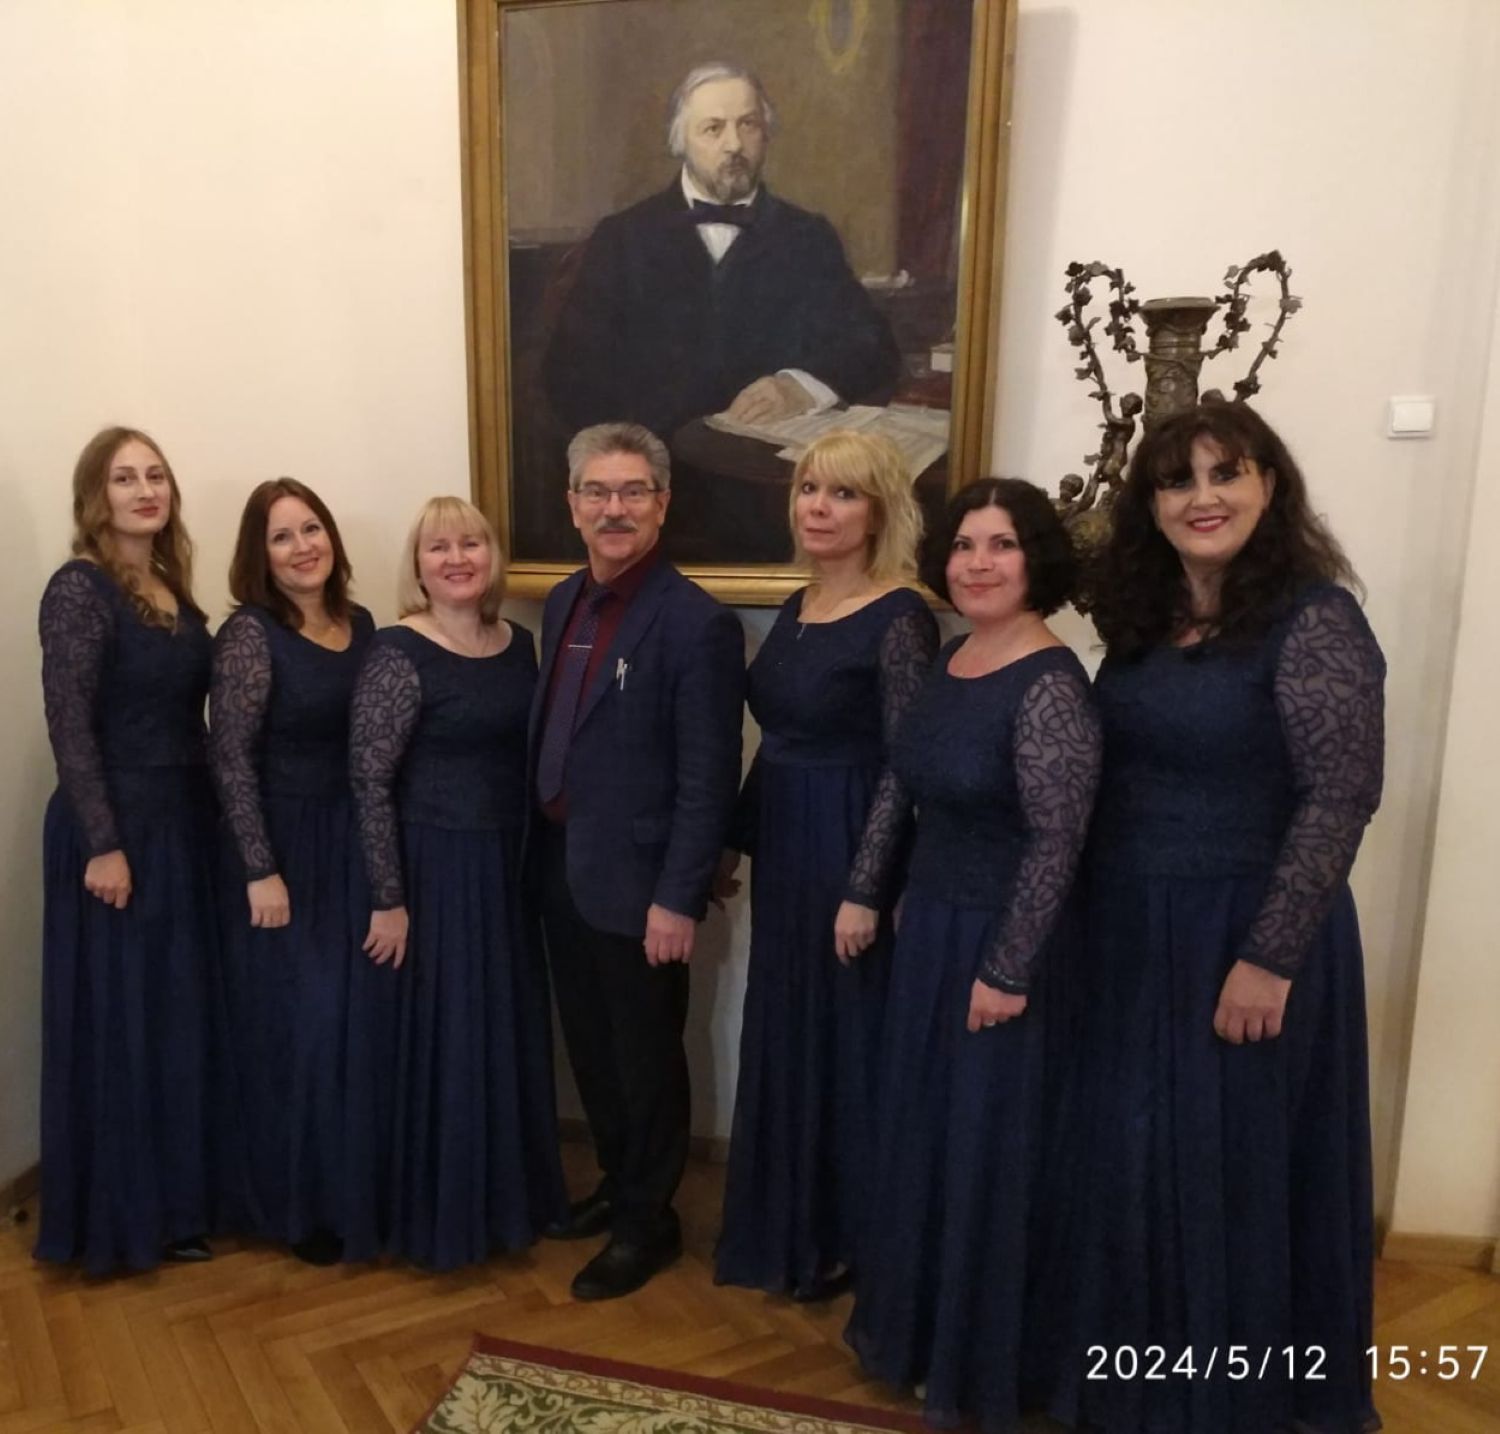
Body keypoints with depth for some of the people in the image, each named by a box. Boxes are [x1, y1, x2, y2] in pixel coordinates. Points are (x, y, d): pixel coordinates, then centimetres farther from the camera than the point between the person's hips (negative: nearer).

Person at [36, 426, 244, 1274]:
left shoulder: (174, 589, 9)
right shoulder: (80, 588, -12)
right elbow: (70, 727, -17)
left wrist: (204, 815, 9)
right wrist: (104, 845, -19)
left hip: (183, 824, 8)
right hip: (114, 828, -7)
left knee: (186, 1015, 14)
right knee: (119, 1022, 4)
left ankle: (178, 1199, 30)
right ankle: (120, 1218, 21)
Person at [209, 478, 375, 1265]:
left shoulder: (360, 623, 5)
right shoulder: (249, 633, -13)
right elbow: (230, 759, -14)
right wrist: (261, 871, -16)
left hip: (350, 841, 6)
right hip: (279, 845, -6)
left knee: (356, 1016, 12)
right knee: (293, 1024, 3)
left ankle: (351, 1188, 30)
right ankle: (296, 1204, 22)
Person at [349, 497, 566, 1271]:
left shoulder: (519, 643, 6)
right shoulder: (399, 654, -14)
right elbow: (368, 780, -15)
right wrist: (389, 899, -16)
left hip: (507, 865, 7)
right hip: (435, 867, -6)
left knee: (510, 1033, 15)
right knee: (445, 1038, 4)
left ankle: (504, 1197, 35)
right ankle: (440, 1214, 24)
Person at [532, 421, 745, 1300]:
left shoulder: (696, 624, -17)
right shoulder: (565, 602, 7)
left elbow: (708, 781, -18)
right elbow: (554, 735, 12)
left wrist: (678, 898, -19)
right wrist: (545, 848, 11)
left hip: (636, 880, -7)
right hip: (563, 869, 7)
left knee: (645, 1056, 10)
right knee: (592, 1048, 20)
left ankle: (649, 1221, 30)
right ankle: (618, 1186, 41)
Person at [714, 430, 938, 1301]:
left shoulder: (901, 617, -15)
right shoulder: (798, 607, 8)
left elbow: (904, 767, -17)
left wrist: (865, 890, -19)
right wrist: (738, 841, 14)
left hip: (849, 853, -8)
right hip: (782, 849, 8)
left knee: (844, 1038, 7)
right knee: (784, 1036, 18)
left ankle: (845, 1237, 27)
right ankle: (788, 1223, 37)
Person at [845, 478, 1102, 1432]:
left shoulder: (1050, 684, -20)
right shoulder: (950, 657, 5)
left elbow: (1057, 841, -21)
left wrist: (1006, 971, -18)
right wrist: (885, 904, 12)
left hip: (1000, 938, -8)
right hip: (929, 922, 8)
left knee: (984, 1145, 8)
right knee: (921, 1132, 20)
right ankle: (918, 1325, 42)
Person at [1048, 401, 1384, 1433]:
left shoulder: (1314, 620, -14)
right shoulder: (1143, 618, 5)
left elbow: (1339, 799, -18)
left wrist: (1269, 957, -19)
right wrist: (1096, 914, 6)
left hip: (1242, 933, -6)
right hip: (1129, 931, 7)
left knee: (1229, 1162, 9)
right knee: (1128, 1155, 17)